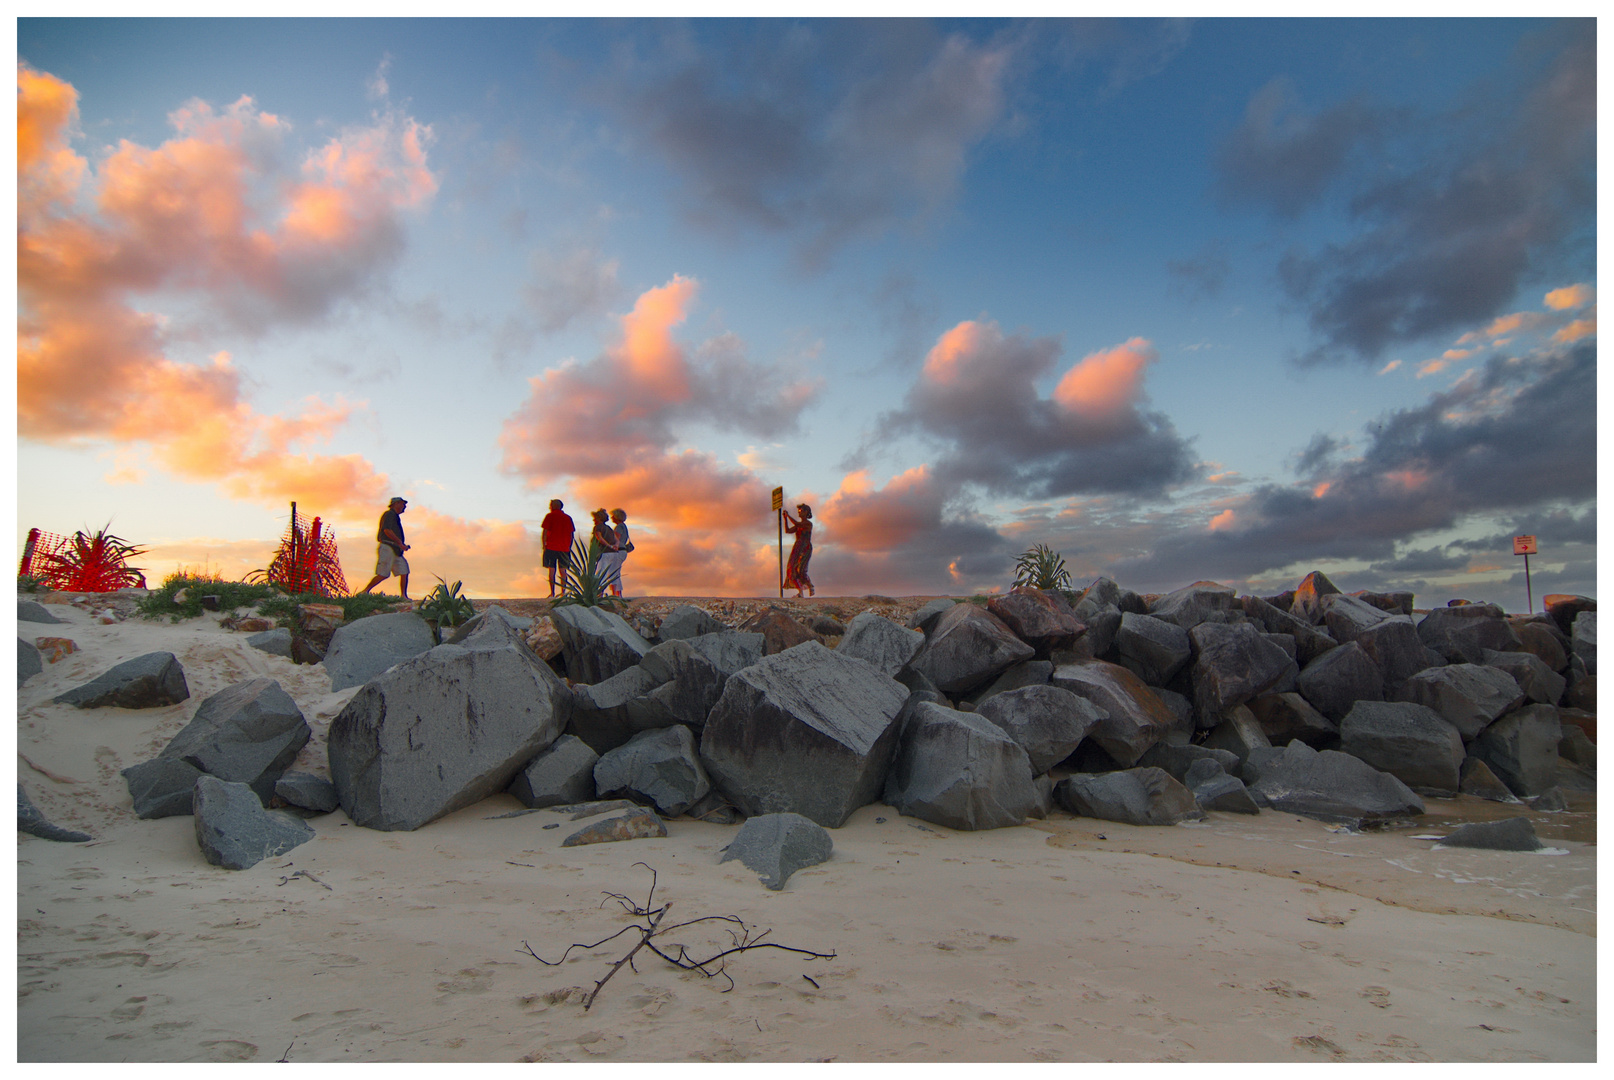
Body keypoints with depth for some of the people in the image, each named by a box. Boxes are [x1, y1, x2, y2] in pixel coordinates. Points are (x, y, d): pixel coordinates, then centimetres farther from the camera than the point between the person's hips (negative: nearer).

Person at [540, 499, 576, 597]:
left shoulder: (549, 516, 0)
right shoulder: (568, 517, 9)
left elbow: (544, 532, -6)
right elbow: (572, 534, 9)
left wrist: (544, 545, 1)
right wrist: (569, 547, 15)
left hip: (551, 547, -3)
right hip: (564, 548, 3)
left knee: (551, 570, 1)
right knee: (563, 570, 5)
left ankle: (552, 593, -4)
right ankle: (563, 592, 1)